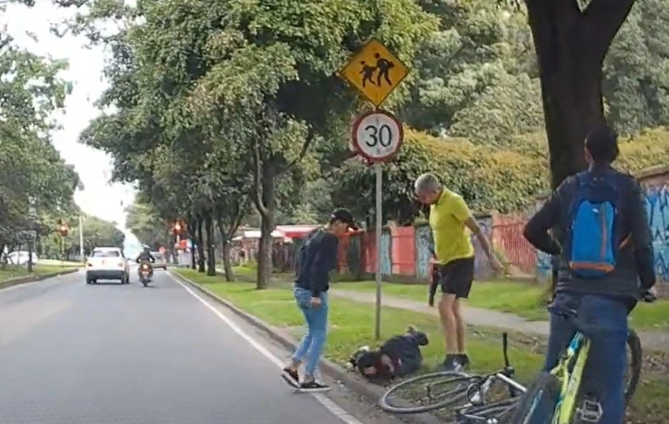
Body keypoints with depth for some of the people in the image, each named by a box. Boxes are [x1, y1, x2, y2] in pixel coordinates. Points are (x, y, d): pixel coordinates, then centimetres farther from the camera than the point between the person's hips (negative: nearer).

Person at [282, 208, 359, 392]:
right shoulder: (330, 240, -14)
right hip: (312, 293, -9)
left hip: (300, 290, 9)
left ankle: (292, 367, 16)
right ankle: (308, 380, 2)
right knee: (319, 336, 0)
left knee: (313, 333, 20)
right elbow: (320, 267, -22)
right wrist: (316, 294, -24)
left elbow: (302, 256, 19)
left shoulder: (317, 235, 15)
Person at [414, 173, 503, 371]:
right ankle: (461, 354, 20)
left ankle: (452, 356, -16)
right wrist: (437, 261, 25)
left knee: (445, 306, -18)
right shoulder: (435, 205, 9)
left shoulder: (454, 201, -17)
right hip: (445, 262, 9)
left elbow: (476, 229, -18)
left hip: (461, 260, -9)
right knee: (453, 308, 12)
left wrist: (491, 256, -20)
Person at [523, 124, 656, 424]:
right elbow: (643, 243, -8)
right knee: (609, 387, 0)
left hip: (569, 295, 3)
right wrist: (647, 281, 9)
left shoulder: (570, 187, 7)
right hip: (610, 299, -3)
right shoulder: (628, 188, 0)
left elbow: (532, 230, 7)